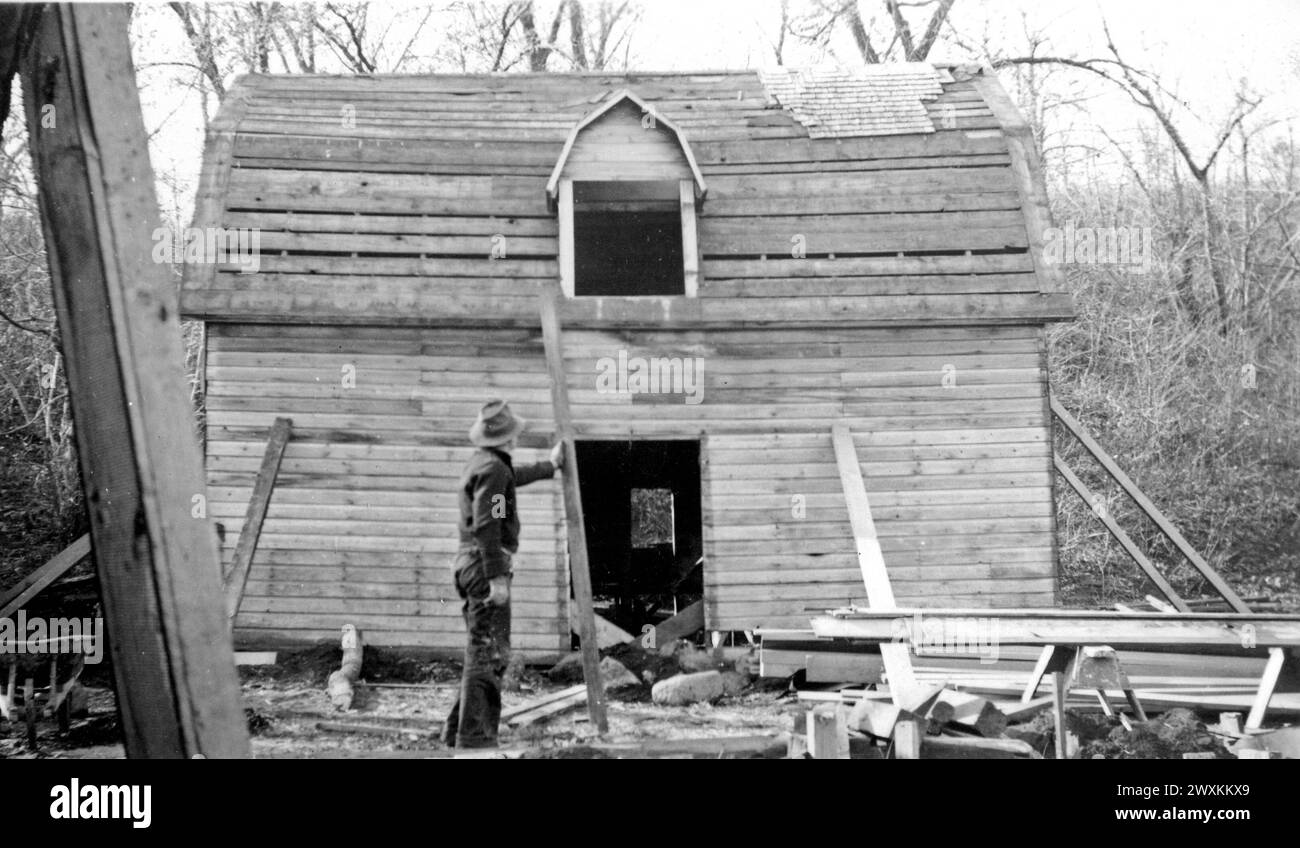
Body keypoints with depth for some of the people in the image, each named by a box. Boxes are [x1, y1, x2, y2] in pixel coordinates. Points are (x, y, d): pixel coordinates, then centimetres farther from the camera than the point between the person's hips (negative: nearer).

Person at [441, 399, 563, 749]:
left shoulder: (482, 462, 17)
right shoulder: (493, 468, -14)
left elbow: (515, 476, 39)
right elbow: (486, 527, -22)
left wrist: (549, 465, 52)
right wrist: (497, 577, -24)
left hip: (471, 562, 10)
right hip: (486, 565, -10)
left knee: (482, 653, 17)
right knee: (488, 654, -8)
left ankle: (458, 731, 21)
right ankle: (474, 738, -7)